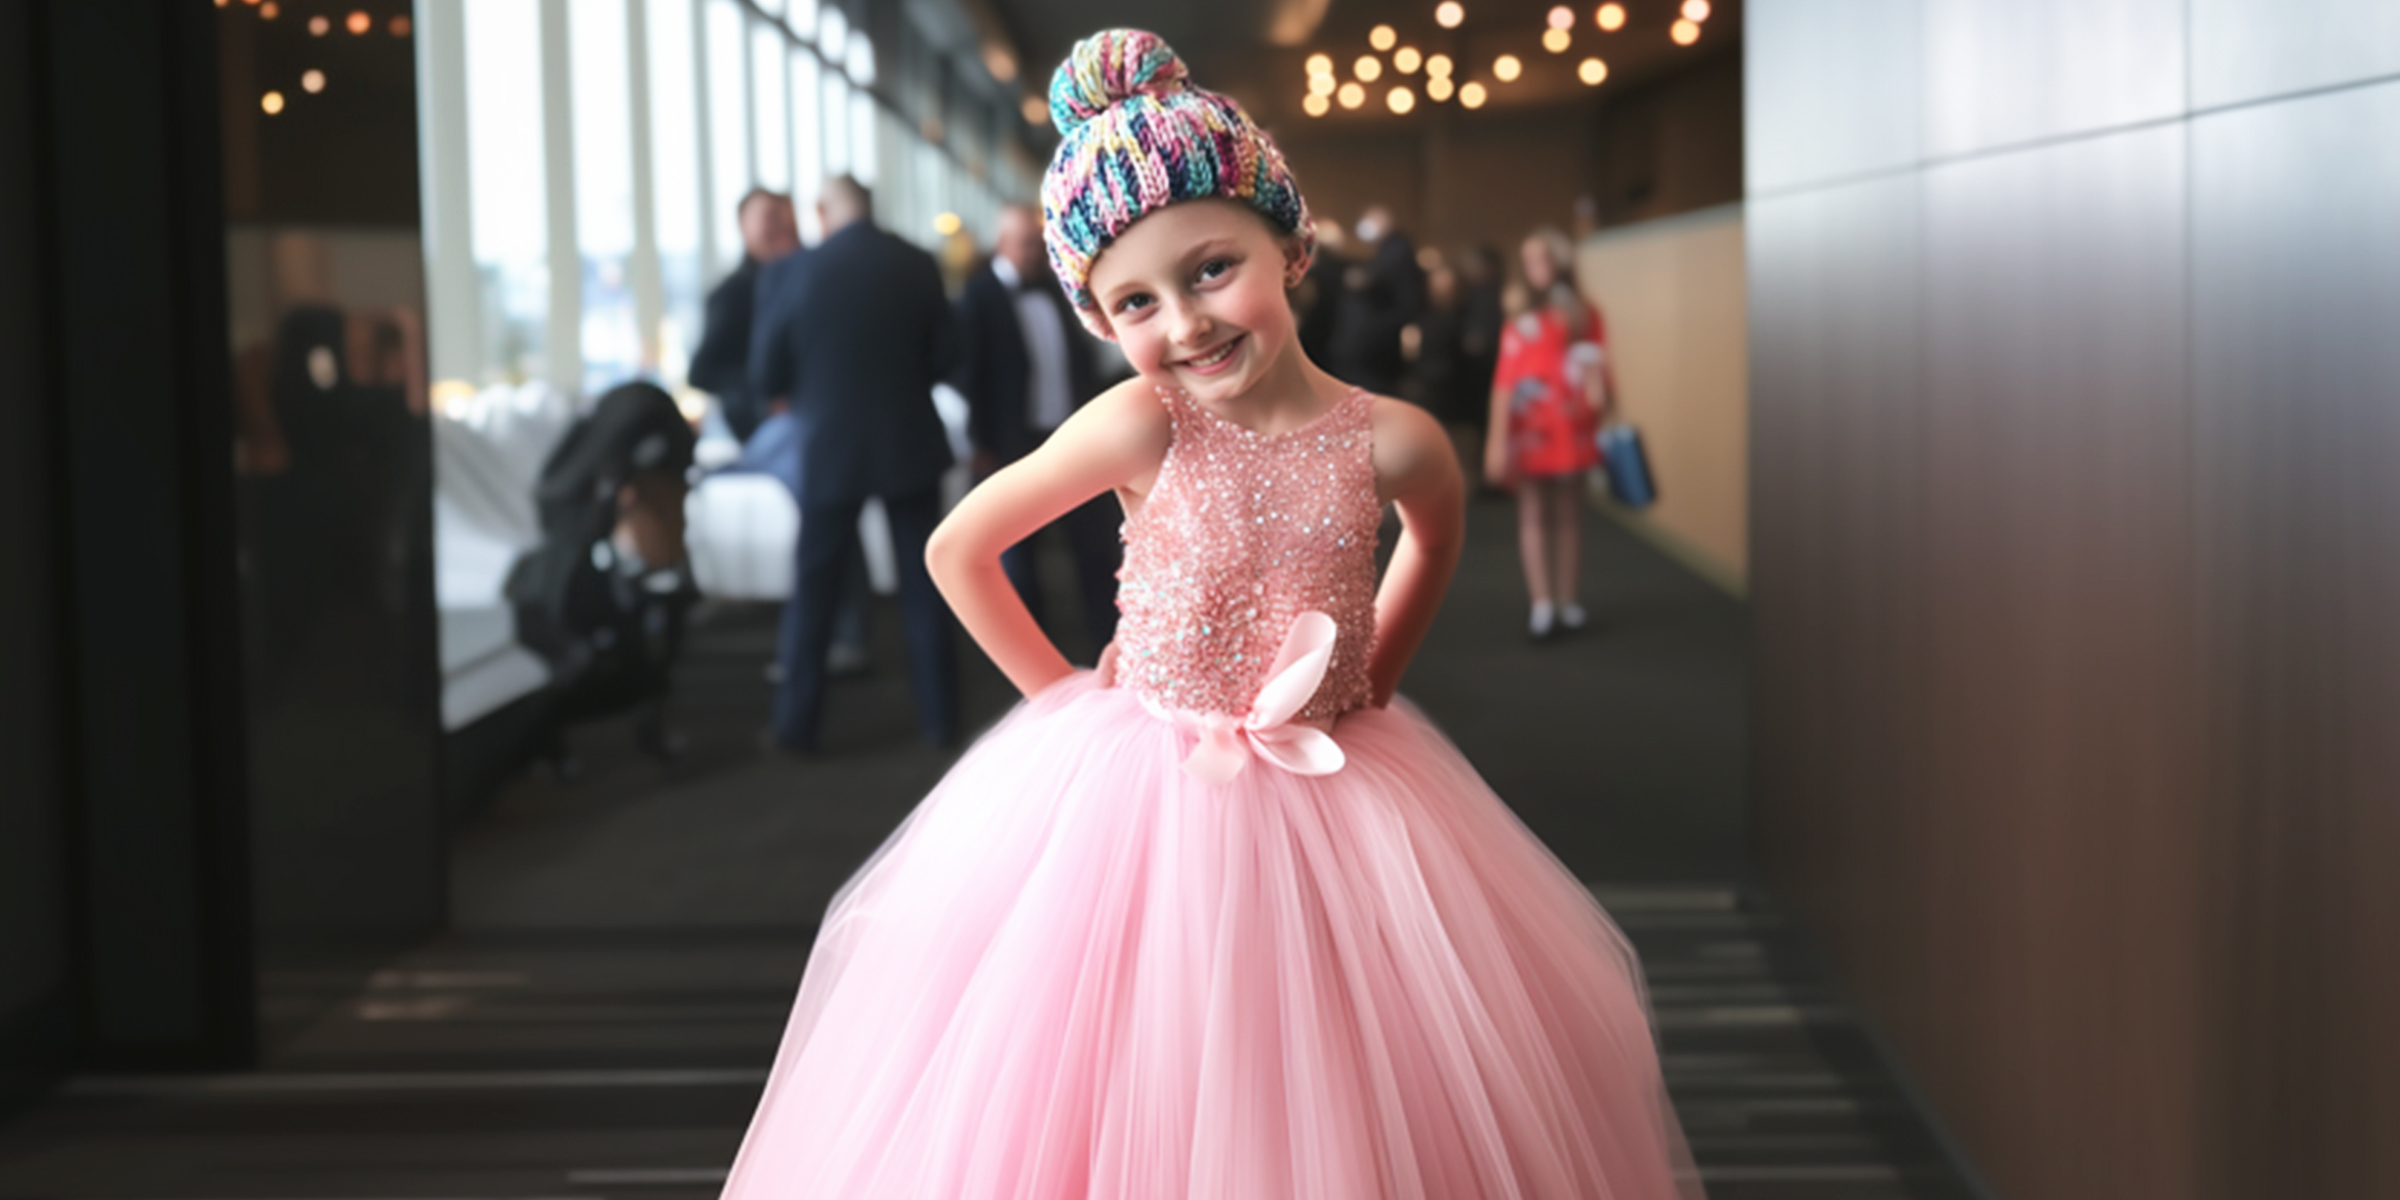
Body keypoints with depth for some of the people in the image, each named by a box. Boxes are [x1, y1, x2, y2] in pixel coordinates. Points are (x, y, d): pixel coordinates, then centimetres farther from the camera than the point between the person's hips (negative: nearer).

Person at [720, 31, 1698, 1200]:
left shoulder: (1391, 440, -10)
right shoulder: (1140, 427, -15)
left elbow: (1436, 534, 15)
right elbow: (956, 548, -5)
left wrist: (1370, 683, 9)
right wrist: (1069, 699, 0)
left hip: (1332, 800, 2)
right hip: (1133, 802, -1)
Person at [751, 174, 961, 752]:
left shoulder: (798, 275, -11)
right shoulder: (917, 265, -6)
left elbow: (766, 374, -4)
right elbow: (944, 356, 0)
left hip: (831, 448, -1)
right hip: (911, 443, 2)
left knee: (814, 589, 9)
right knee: (924, 585, 11)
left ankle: (796, 725, 13)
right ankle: (940, 716, 15)